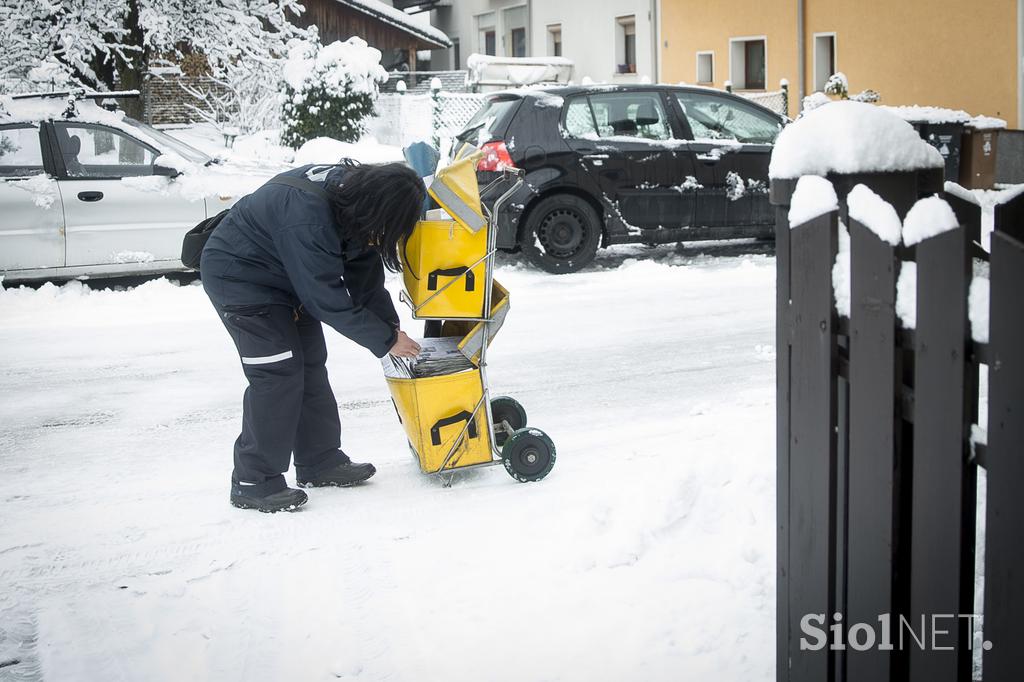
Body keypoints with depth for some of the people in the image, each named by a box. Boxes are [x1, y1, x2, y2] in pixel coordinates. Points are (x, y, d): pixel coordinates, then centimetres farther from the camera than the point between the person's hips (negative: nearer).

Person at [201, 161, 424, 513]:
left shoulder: (355, 189, -14)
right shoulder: (307, 222, -39)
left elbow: (365, 273, -3)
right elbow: (330, 301, -32)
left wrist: (392, 326, -9)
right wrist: (387, 341, -23)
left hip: (284, 274, 9)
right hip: (238, 275, -9)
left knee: (311, 364, 10)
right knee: (278, 371, -14)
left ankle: (320, 461, 21)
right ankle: (253, 482, -6)